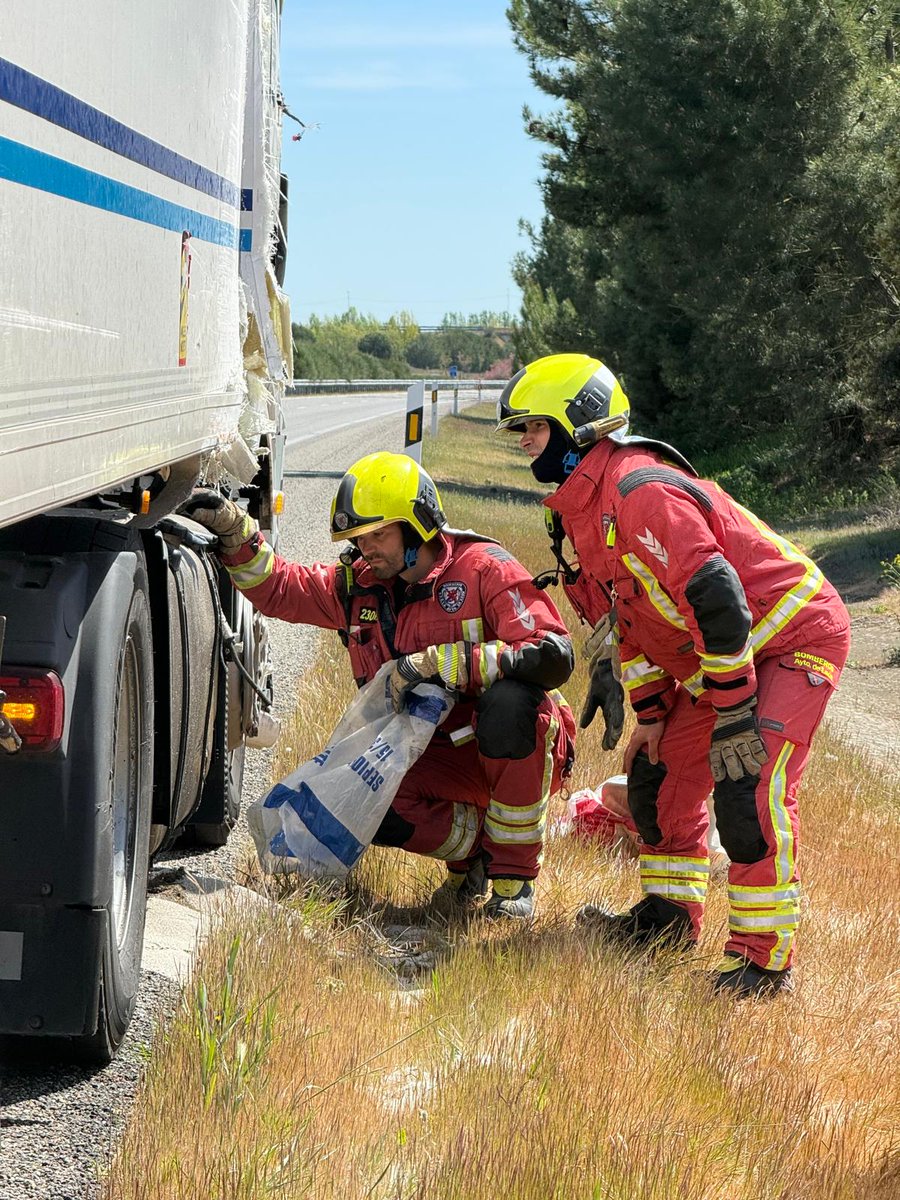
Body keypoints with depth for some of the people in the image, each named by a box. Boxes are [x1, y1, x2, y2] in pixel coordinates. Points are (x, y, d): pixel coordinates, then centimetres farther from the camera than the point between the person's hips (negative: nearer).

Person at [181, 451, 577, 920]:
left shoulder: (484, 569, -17)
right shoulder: (360, 585, 2)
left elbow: (553, 655, -30)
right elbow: (278, 587, 11)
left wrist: (436, 662, -33)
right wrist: (234, 531, -8)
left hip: (514, 750, -5)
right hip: (438, 758, 5)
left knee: (508, 701, -39)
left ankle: (514, 872, -20)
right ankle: (472, 847, 6)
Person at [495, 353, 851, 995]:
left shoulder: (640, 490, -26)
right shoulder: (583, 505, 8)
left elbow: (717, 600, -31)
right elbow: (627, 615, 17)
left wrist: (734, 713, -26)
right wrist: (651, 713, 13)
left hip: (795, 640, -11)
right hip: (721, 657, 11)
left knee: (749, 787, -22)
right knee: (661, 776, 14)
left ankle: (764, 958, -16)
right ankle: (670, 915, 28)